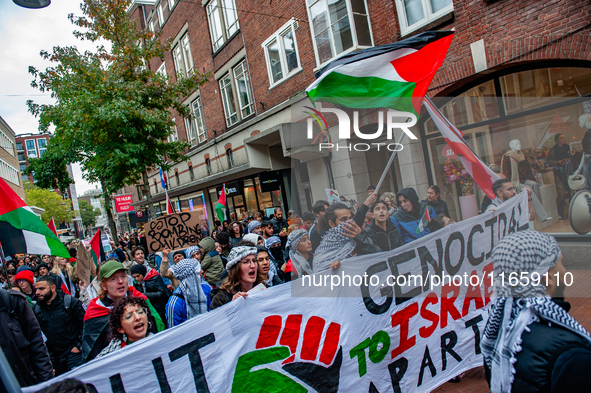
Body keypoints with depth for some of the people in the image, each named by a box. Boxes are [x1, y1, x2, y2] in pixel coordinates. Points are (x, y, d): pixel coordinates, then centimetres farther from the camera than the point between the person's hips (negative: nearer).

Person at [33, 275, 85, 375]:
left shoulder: (71, 302, -7)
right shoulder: (36, 309, 6)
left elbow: (84, 324, -6)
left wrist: (78, 346, -9)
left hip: (73, 353, -4)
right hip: (54, 358, 5)